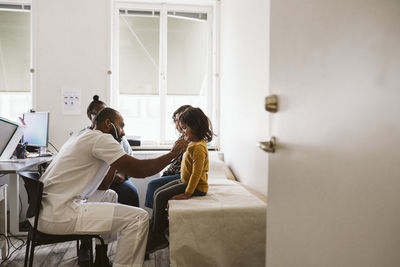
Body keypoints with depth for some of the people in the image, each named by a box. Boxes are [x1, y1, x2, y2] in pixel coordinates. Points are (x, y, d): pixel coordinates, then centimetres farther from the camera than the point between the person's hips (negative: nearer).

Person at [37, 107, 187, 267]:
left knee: (110, 195, 31)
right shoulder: (100, 138, -10)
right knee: (139, 217, -14)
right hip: (59, 215, -11)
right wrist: (173, 154, -5)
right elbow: (140, 170, -17)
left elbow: (102, 185, 22)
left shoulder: (82, 137, 20)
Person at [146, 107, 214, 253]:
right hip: (185, 181, 11)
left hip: (196, 187, -10)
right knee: (157, 193, 9)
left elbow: (197, 172, -26)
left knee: (161, 197, -14)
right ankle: (154, 228, 14)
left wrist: (187, 193, -25)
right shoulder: (193, 144, 11)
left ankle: (158, 238, -1)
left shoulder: (199, 147, -22)